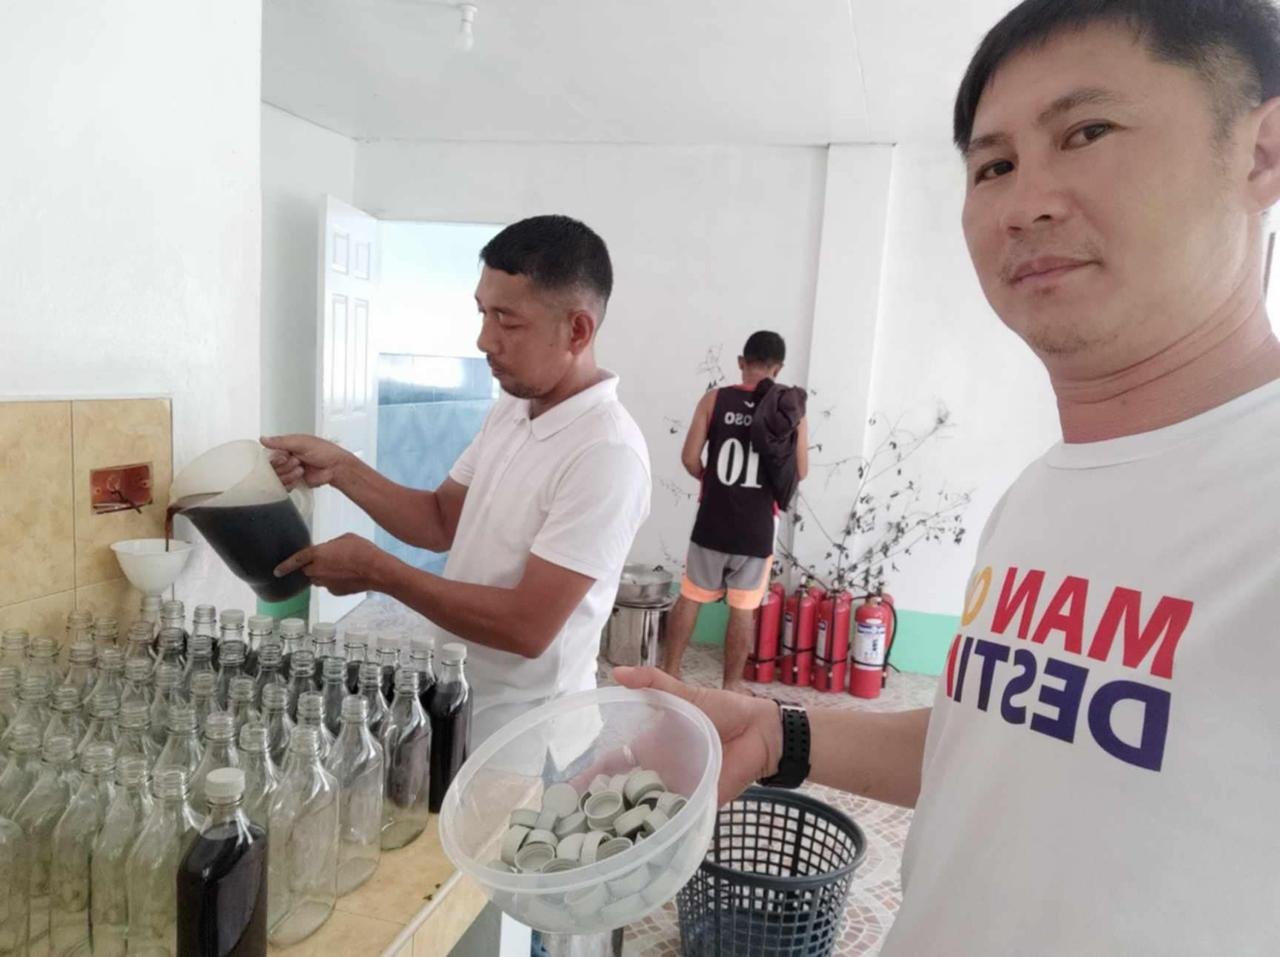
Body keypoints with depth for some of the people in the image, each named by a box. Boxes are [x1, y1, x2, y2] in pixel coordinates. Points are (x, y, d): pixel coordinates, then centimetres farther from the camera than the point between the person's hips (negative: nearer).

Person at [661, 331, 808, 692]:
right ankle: (731, 685, 19)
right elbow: (799, 472, 2)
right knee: (743, 608, 10)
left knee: (690, 597, 15)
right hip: (756, 526, 0)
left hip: (712, 520, 1)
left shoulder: (715, 399, -4)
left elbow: (690, 458, -6)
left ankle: (669, 672, 23)